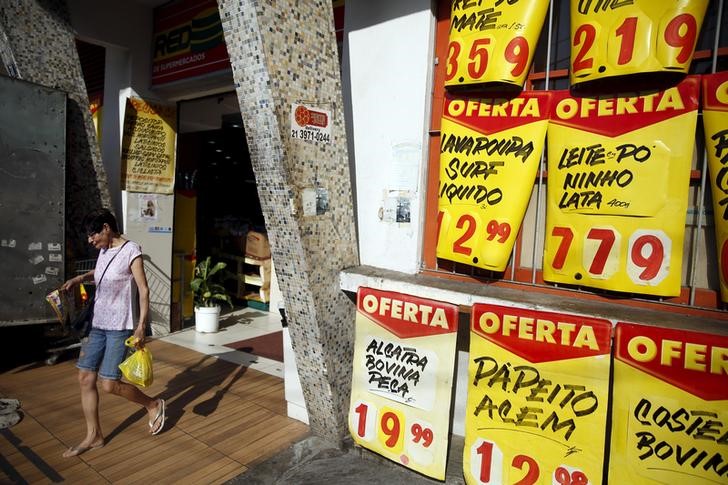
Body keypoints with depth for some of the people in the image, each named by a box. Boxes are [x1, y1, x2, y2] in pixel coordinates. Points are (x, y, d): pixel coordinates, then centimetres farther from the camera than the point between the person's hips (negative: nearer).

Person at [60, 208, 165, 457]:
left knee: (110, 384, -7)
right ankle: (94, 436, 23)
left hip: (120, 327, -8)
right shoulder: (104, 251, 8)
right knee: (85, 377, 8)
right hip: (98, 325, 8)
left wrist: (141, 326, -22)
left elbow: (144, 290, -16)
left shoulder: (131, 250, -14)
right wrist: (79, 278, 14)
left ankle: (153, 404, 18)